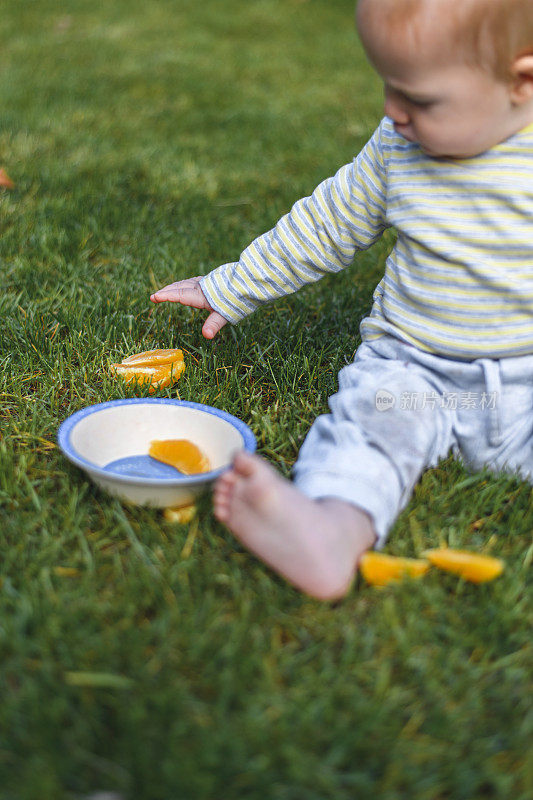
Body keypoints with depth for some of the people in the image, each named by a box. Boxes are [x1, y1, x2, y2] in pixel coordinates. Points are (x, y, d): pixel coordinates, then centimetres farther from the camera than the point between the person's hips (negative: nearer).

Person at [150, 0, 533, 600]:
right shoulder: (396, 147, 4)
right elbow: (327, 224, 16)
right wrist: (232, 289, 22)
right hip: (412, 364, 0)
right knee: (373, 412, -31)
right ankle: (335, 529, -56)